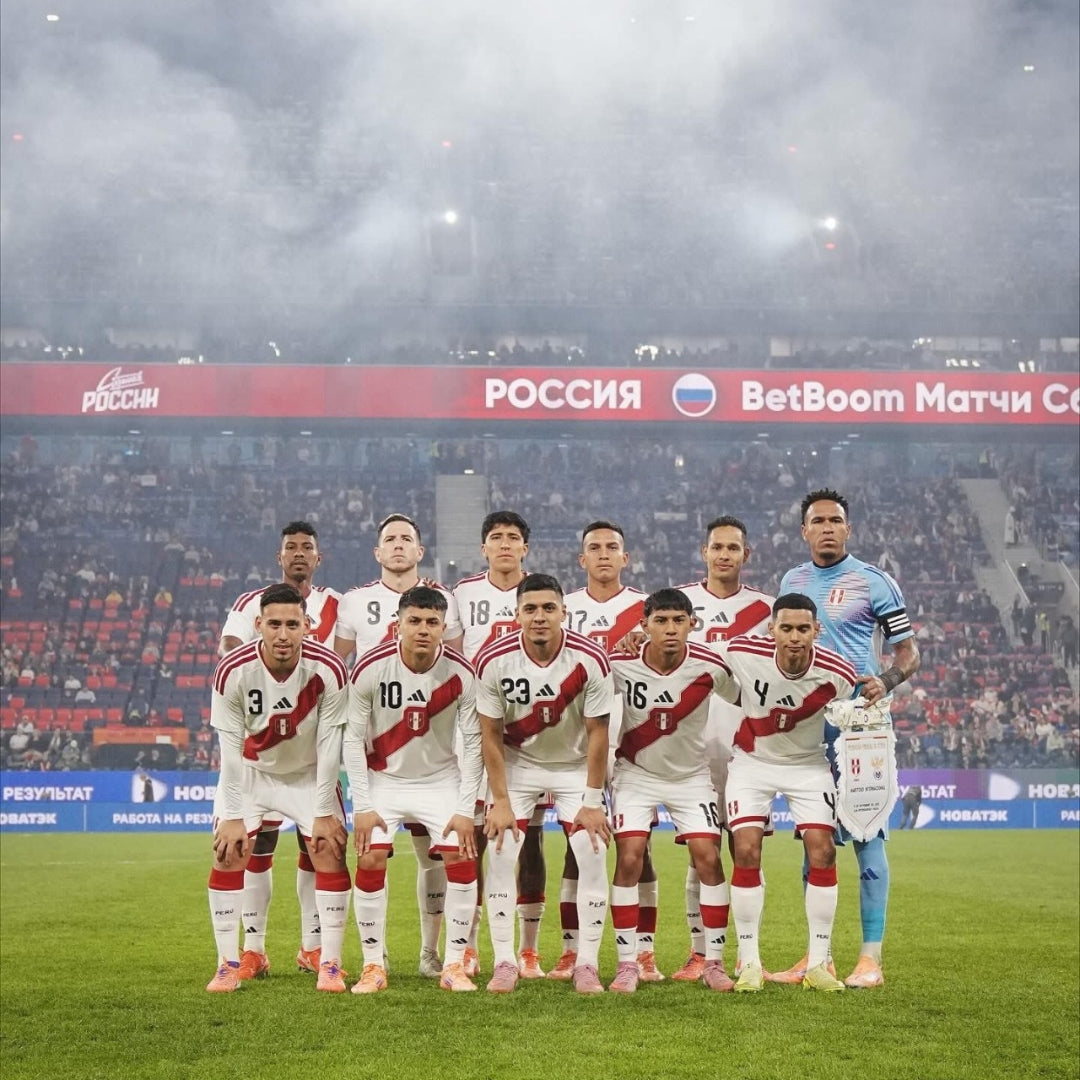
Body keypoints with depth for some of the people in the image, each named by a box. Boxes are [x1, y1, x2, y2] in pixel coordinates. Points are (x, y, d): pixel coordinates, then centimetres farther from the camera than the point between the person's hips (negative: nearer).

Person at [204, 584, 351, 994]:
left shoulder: (328, 670, -26)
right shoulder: (232, 671, -26)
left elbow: (329, 746, -18)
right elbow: (230, 748, -18)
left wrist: (324, 813, -15)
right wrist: (234, 817, -17)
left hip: (309, 774, 0)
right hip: (250, 772, 0)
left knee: (330, 852, -10)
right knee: (227, 854, -10)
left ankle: (330, 965, 0)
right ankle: (228, 964, 2)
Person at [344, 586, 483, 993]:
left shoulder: (461, 674, -17)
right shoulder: (370, 668, -19)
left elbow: (473, 743, -10)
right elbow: (354, 738, -11)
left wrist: (465, 809, -13)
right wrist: (362, 806, -14)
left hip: (441, 779, 1)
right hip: (383, 778, -1)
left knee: (461, 858, -13)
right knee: (370, 860, -16)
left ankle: (454, 965, -1)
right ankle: (373, 966, -1)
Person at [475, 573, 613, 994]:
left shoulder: (590, 660, -23)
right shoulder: (494, 660, -21)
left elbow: (597, 734, -14)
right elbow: (491, 735, -11)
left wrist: (592, 802, -12)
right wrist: (500, 801, -12)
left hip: (575, 766, 0)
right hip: (517, 764, 0)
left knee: (593, 854, -9)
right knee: (501, 853, -10)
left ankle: (587, 964, 1)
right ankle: (504, 962, 0)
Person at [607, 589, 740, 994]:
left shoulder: (710, 667, -19)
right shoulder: (620, 664, -20)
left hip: (691, 775, 1)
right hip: (635, 773, -1)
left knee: (708, 858, -9)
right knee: (629, 858, -13)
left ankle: (713, 962, 4)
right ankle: (627, 964, -4)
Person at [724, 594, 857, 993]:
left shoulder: (837, 674, -23)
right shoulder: (742, 653, -25)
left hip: (808, 764, 0)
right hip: (752, 761, 0)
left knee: (822, 853, -10)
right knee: (746, 852, -12)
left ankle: (818, 964, 2)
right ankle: (749, 963, -1)